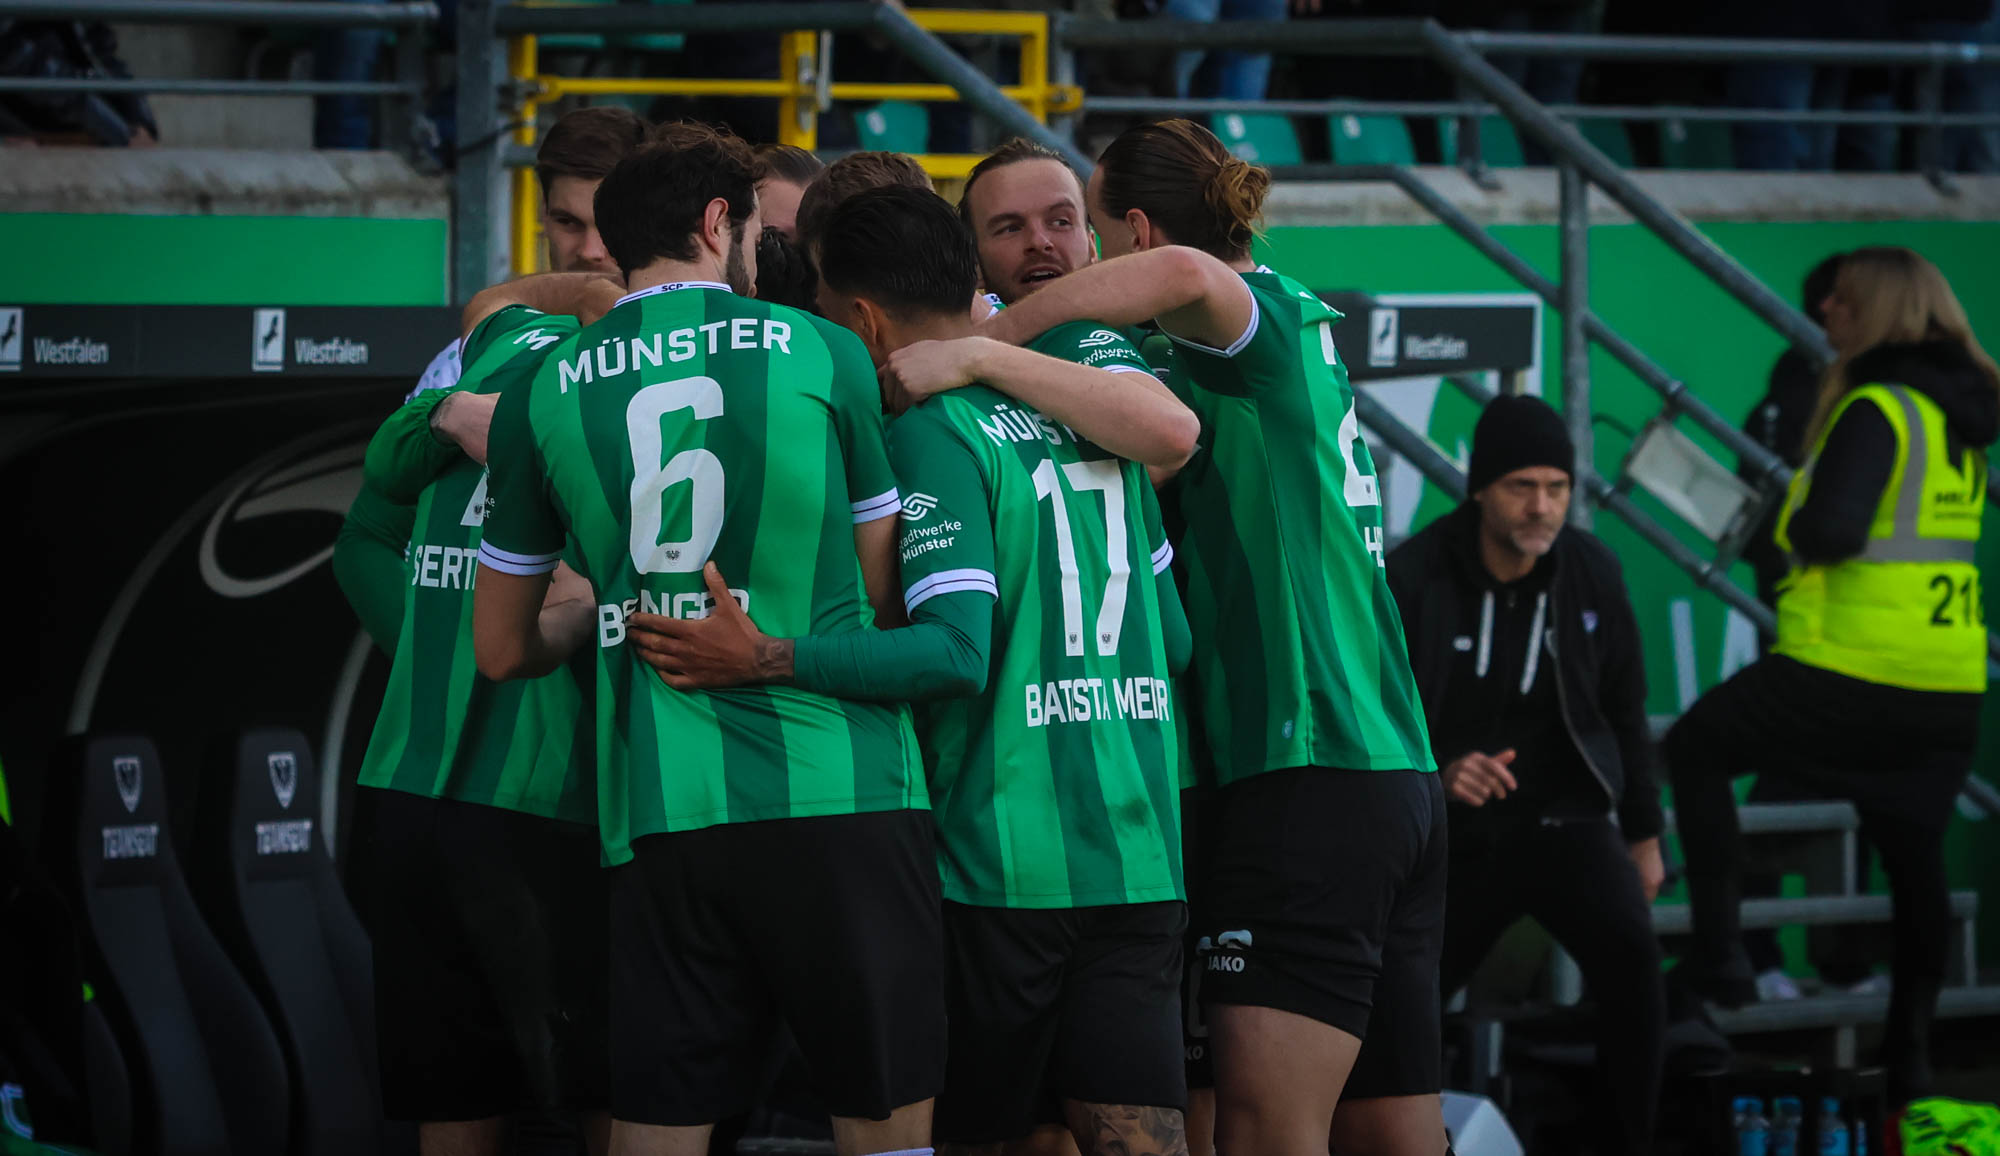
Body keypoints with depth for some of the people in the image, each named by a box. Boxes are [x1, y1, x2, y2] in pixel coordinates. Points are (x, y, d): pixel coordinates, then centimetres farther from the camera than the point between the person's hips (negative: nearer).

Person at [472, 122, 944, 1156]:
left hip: (660, 814, 2)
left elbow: (501, 648, 15)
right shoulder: (822, 354, 3)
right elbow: (887, 596, 10)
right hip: (841, 797, -2)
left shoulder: (545, 394, 8)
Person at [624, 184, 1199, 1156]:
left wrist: (763, 661, -22)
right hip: (1139, 856, 6)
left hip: (1000, 862, -6)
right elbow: (1173, 638, 19)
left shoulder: (932, 429, -8)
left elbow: (957, 653, -19)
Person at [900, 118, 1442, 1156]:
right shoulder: (1302, 332, 21)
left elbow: (1185, 274, -28)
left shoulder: (1260, 317, -5)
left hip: (1309, 775, -10)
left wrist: (971, 350, -24)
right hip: (1400, 775, 10)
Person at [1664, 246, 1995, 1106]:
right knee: (1914, 856, 13)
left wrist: (1794, 523, -3)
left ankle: (1718, 948, 2)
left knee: (1696, 748, 11)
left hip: (1854, 668, -7)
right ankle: (1909, 1057, 16)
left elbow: (1832, 531, -23)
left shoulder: (1876, 410, -14)